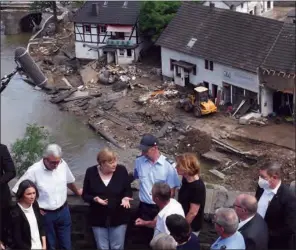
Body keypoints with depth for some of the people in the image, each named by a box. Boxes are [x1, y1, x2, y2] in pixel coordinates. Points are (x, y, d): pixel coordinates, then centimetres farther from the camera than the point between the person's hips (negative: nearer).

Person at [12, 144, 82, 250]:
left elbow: (69, 181, 14)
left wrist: (77, 192, 31)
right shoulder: (34, 171, -21)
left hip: (63, 211, 3)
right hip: (45, 214, -3)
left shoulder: (63, 164, -8)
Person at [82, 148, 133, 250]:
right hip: (99, 218, 0)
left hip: (118, 217, 0)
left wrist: (126, 198, -21)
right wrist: (95, 199, -23)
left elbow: (128, 191, 1)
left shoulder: (121, 170, -11)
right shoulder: (91, 172, -11)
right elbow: (85, 195, -3)